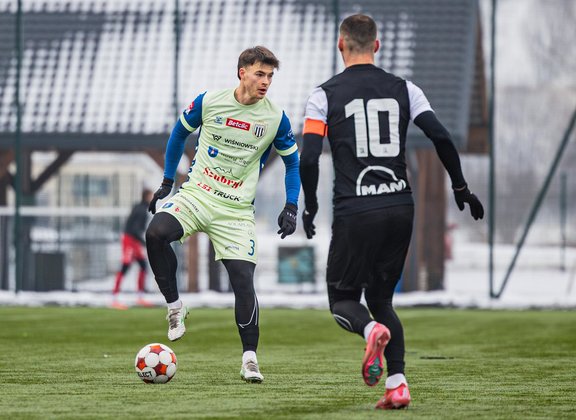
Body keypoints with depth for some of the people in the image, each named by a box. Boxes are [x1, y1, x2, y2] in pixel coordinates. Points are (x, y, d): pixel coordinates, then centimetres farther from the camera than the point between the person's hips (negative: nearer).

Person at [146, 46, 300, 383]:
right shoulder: (209, 102, -4)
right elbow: (180, 133, 14)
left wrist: (291, 208, -1)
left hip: (237, 210, 0)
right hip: (196, 194, 0)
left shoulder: (275, 118, -4)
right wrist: (167, 182, 12)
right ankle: (175, 306, -10)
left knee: (243, 279, -10)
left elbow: (292, 162, 10)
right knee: (156, 234, -28)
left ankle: (250, 358, 2)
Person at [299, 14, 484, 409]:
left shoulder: (325, 94, 0)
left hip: (354, 212, -3)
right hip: (400, 209, 3)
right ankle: (398, 385, 2)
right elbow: (441, 137, -1)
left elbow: (308, 159, -7)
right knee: (381, 298, 17)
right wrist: (461, 188, 10)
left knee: (343, 300, 10)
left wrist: (310, 206, 8)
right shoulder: (403, 89, 7)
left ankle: (372, 330, -26)